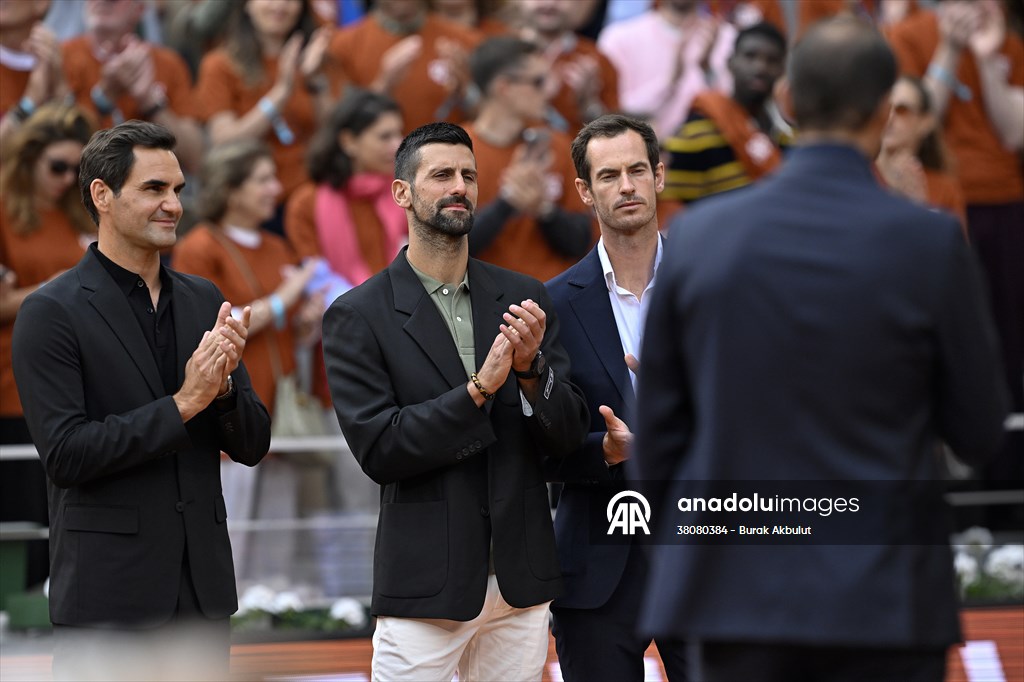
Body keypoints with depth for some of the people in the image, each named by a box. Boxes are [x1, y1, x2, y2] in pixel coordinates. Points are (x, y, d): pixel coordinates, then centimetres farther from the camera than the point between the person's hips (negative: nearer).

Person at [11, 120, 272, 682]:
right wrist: (182, 404, -17)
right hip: (107, 592, -6)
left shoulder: (202, 300, 11)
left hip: (202, 587, 6)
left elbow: (252, 445, 10)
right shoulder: (51, 313, -7)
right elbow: (64, 454, -15)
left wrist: (223, 384, -11)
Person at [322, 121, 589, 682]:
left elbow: (569, 435, 5)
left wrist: (532, 368, -14)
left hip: (521, 579, 4)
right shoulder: (358, 316, -3)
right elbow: (378, 450, -11)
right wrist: (479, 389, -19)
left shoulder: (524, 298, 7)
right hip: (426, 584, -3)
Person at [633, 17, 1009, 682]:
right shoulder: (930, 241, -8)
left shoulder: (699, 235, -1)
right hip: (885, 602, -2)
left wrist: (672, 528, 19)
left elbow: (657, 424, 5)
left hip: (735, 594, 3)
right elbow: (980, 432, -1)